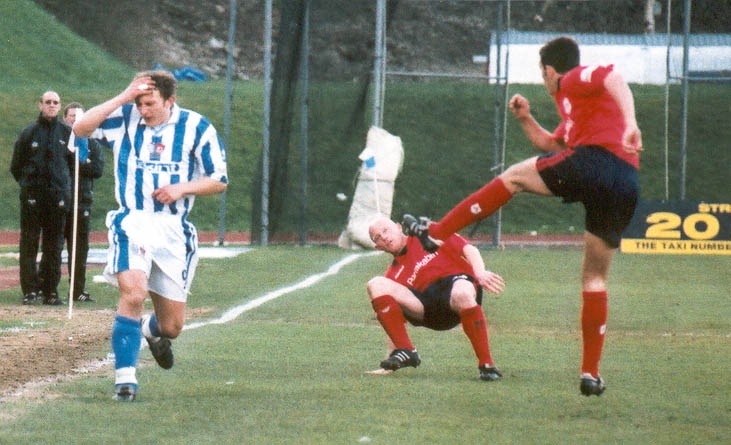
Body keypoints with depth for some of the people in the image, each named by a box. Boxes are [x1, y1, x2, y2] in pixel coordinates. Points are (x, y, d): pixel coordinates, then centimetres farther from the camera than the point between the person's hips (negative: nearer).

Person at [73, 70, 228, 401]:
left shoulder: (196, 127, 0)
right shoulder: (125, 118, 1)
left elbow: (219, 180, 4)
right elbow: (80, 128, -13)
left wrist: (183, 188, -14)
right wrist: (124, 98, -16)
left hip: (173, 230, 1)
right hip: (131, 223, -1)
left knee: (172, 326, 6)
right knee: (133, 291, -29)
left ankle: (152, 330, 45)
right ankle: (125, 377, -22)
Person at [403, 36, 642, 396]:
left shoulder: (575, 82, 11)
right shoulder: (574, 108, 38)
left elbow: (613, 79, -11)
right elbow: (553, 145, 48)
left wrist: (630, 122, -25)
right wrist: (525, 120, 33)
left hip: (595, 160, -8)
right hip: (627, 187, 8)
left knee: (514, 177, 10)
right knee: (595, 278, 13)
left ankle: (435, 232, 11)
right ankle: (591, 373, 9)